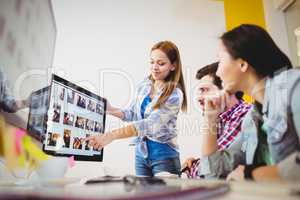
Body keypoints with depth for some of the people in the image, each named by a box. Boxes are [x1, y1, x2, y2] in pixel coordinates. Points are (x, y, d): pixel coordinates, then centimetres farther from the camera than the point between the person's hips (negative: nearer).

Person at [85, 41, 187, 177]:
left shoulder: (175, 94, -18)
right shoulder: (144, 85, 0)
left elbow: (150, 124, -29)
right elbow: (132, 113, 9)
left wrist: (112, 135, -36)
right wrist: (110, 109, -10)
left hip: (164, 155, -5)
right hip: (141, 153, 5)